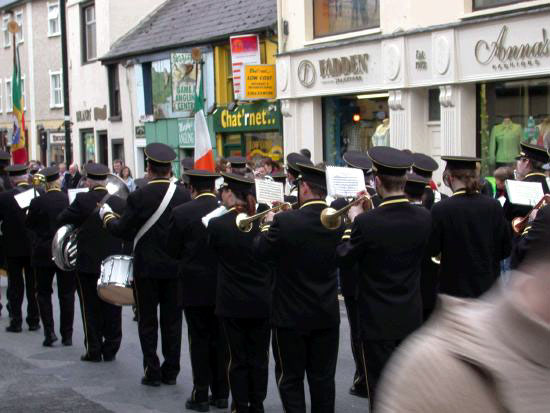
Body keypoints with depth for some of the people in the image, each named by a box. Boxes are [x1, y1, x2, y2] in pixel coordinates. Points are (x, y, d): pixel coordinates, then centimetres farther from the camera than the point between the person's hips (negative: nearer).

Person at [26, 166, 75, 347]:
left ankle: (49, 331, 0)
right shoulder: (69, 200, -9)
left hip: (44, 255, -1)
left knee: (44, 293, 12)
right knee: (66, 294, 8)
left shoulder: (37, 202, -11)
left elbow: (29, 225, 1)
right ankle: (67, 335, 10)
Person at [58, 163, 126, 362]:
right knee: (112, 309, 10)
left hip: (88, 263, -3)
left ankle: (94, 350, 10)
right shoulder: (120, 203, -3)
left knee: (91, 308, 7)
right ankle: (110, 349, 15)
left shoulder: (83, 200, -12)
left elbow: (61, 220, -5)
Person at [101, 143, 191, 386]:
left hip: (147, 268, -2)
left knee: (147, 321, 8)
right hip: (175, 266, 3)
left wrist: (107, 217, 10)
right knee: (172, 320, 10)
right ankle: (171, 371, 15)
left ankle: (152, 372, 9)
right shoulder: (183, 195, -5)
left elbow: (122, 231, -8)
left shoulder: (138, 197, -13)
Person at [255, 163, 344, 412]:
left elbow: (261, 252, -7)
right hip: (327, 316, 3)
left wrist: (268, 225, 10)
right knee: (323, 378, 12)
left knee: (290, 378, 9)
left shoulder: (284, 221, -19)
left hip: (291, 316, -3)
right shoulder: (339, 222, -7)